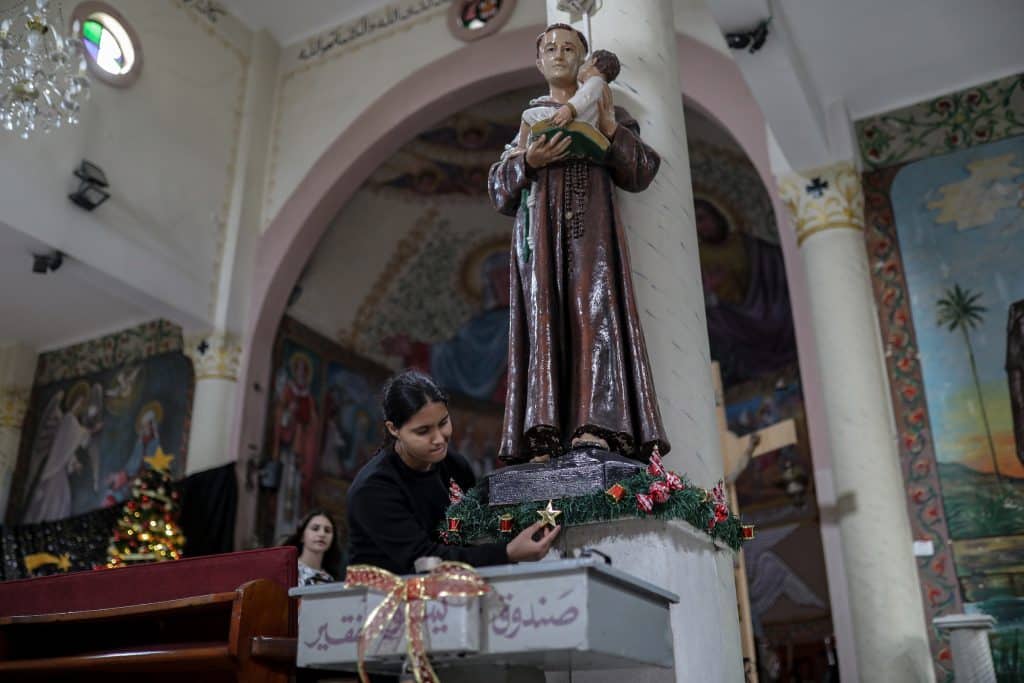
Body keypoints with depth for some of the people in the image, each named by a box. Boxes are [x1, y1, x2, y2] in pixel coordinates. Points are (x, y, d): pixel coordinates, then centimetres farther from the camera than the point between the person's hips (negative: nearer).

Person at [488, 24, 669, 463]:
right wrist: (527, 160, -6)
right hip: (540, 230, 1)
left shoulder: (607, 112, 21)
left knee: (593, 311, -17)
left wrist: (611, 130, -6)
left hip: (590, 228, -1)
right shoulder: (527, 118, 25)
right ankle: (546, 436, -18)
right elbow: (499, 189, 14)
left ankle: (597, 427, -25)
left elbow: (641, 173, 8)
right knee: (544, 318, -12)